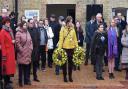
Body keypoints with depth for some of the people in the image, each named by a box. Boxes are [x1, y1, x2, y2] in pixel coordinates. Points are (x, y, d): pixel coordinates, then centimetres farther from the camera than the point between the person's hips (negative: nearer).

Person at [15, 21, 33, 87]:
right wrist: (21, 50, -12)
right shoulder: (18, 33, -8)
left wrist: (31, 49, 6)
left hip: (28, 53, 6)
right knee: (21, 68, 0)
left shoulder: (27, 33, 13)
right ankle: (20, 81, 10)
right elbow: (17, 43, -14)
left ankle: (26, 80, 19)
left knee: (27, 67, 10)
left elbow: (30, 41, 16)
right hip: (21, 53, -6)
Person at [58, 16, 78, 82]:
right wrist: (59, 48, -14)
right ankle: (65, 76, 16)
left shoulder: (73, 29, 7)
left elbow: (75, 39, 9)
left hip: (71, 48, 3)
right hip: (64, 48, -3)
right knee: (64, 62, 6)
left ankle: (70, 76, 20)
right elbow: (61, 39, -8)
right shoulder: (63, 29, -4)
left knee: (71, 62, 10)